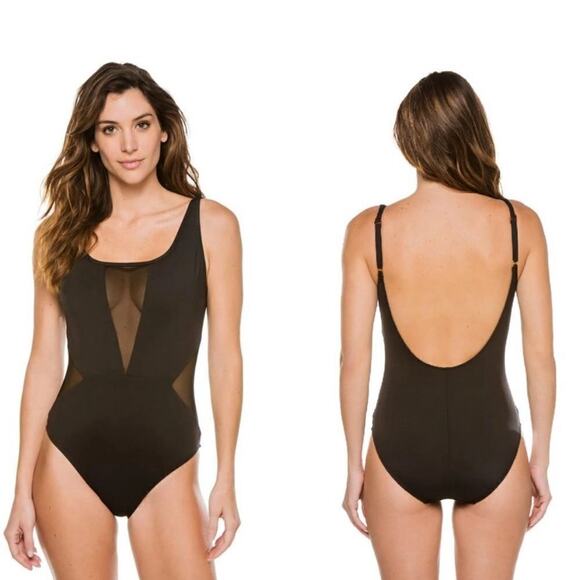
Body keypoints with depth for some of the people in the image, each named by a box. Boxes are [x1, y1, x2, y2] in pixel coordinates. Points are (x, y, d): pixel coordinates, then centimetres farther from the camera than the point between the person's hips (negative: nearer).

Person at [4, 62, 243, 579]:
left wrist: (226, 478, -2)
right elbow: (44, 362, 3)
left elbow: (225, 356, 0)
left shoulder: (211, 224, -1)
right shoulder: (61, 232, 3)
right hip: (71, 457, 1)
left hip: (166, 459, -1)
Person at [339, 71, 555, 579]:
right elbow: (541, 356, -3)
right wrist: (541, 458, 8)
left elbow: (354, 362, -6)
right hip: (491, 446, 1)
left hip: (402, 446, 0)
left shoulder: (369, 230, -8)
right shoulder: (521, 224, -7)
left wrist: (354, 464, 5)